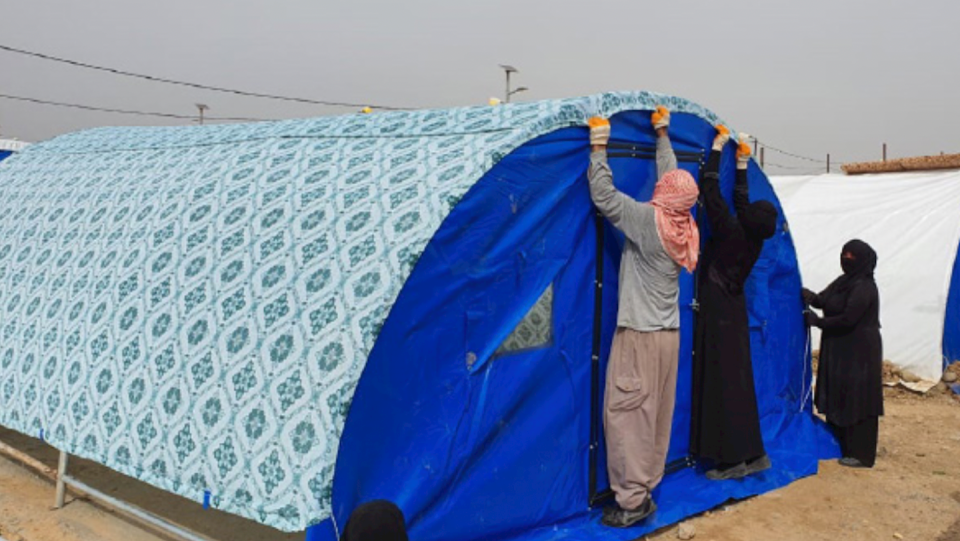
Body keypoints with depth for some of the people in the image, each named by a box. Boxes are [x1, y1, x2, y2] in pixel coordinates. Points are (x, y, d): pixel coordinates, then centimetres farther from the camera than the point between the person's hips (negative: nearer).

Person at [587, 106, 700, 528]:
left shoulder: (649, 220, -16)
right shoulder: (684, 224, 3)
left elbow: (604, 197, -16)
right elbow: (671, 177, 17)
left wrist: (599, 150, -9)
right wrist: (662, 137, 26)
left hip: (639, 336, -8)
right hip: (668, 335, 8)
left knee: (624, 414, -3)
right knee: (656, 415, 11)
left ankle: (633, 501, -1)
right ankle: (645, 487, 20)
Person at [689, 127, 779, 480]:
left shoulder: (732, 233, -18)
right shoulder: (753, 239, 0)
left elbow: (711, 190, -16)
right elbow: (741, 201, 17)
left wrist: (717, 148, -6)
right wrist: (742, 166, 24)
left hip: (719, 314, -8)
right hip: (733, 310, 8)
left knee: (723, 382, -5)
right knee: (737, 380, 11)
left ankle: (734, 459, -2)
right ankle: (752, 454, 16)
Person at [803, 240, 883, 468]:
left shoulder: (863, 287, -18)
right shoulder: (846, 281, 10)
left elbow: (847, 319, -22)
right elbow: (824, 300, 8)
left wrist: (817, 321, -14)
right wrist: (811, 297, -13)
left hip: (858, 352, -9)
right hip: (840, 349, 9)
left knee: (856, 400, -3)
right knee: (838, 397, 15)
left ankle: (861, 454, 5)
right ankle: (841, 445, 27)